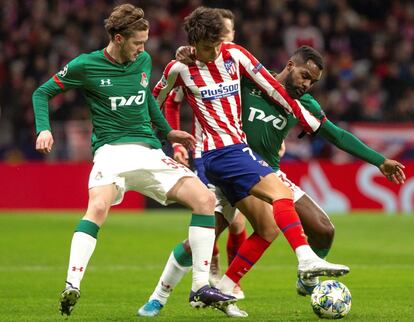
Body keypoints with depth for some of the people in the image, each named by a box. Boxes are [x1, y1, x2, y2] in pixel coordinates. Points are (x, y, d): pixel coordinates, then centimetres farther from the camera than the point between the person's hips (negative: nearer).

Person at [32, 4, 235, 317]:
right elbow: (42, 93, 6)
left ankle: (201, 287, -6)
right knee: (98, 207, -35)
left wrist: (168, 131, 31)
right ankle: (72, 287, -36)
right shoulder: (86, 65, -4)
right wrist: (44, 130, -9)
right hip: (111, 150, -5)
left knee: (205, 199, -9)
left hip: (149, 151, 5)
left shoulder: (144, 61, 10)